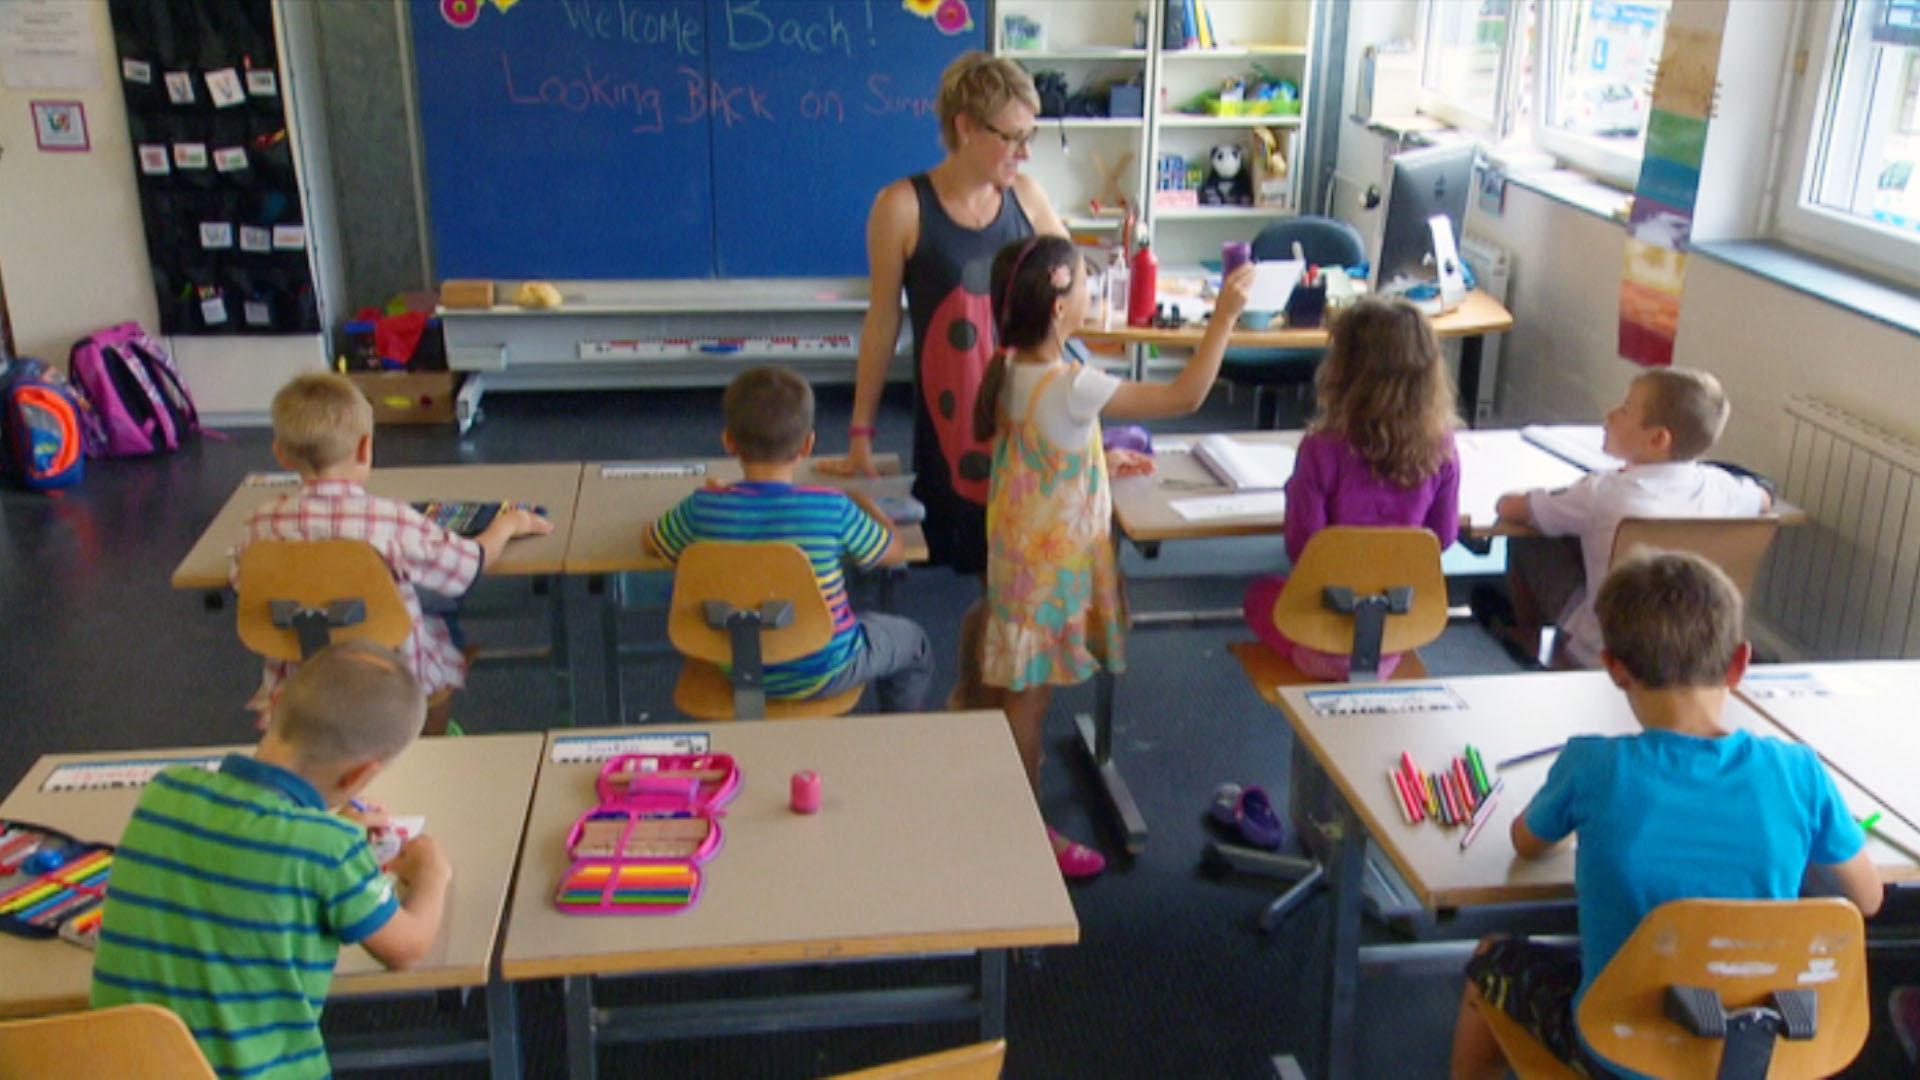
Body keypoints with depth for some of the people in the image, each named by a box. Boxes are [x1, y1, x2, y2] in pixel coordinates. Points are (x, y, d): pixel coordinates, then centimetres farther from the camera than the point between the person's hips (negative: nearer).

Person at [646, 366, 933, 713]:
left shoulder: (705, 508, -17)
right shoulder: (833, 509, -23)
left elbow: (651, 542, 3)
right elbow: (895, 552, -7)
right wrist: (864, 501, 11)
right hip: (823, 676, -3)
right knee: (912, 641, 25)